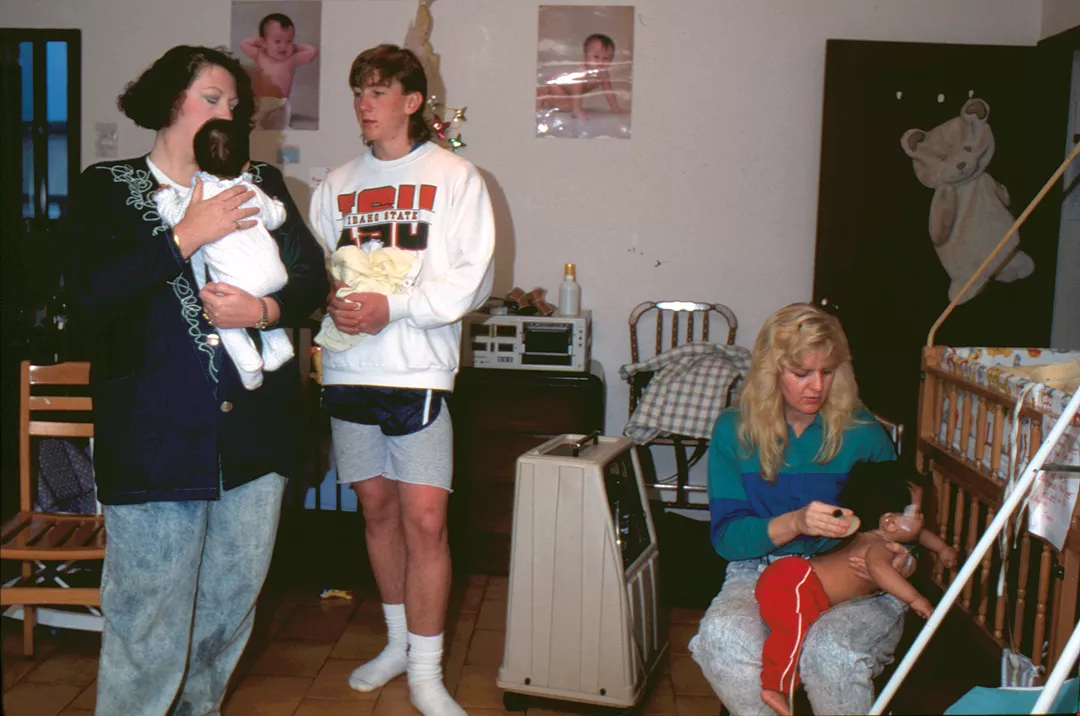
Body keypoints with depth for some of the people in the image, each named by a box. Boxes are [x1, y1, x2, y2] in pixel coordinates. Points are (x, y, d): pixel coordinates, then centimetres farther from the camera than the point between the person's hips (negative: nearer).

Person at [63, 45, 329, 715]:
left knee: (232, 603, 15)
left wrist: (265, 310, -12)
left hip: (255, 429, 4)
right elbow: (89, 299, -10)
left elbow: (314, 277, 8)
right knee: (148, 616, 1)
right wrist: (186, 236, -14)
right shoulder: (107, 188, 3)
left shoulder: (260, 183, 12)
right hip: (155, 433, -3)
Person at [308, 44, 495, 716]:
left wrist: (392, 306, -16)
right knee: (377, 508, 12)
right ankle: (399, 642, 29)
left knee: (424, 520, -7)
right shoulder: (338, 184, 14)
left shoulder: (454, 176, 1)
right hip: (348, 366, 5)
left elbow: (473, 277, -6)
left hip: (419, 368, -4)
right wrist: (331, 300, -9)